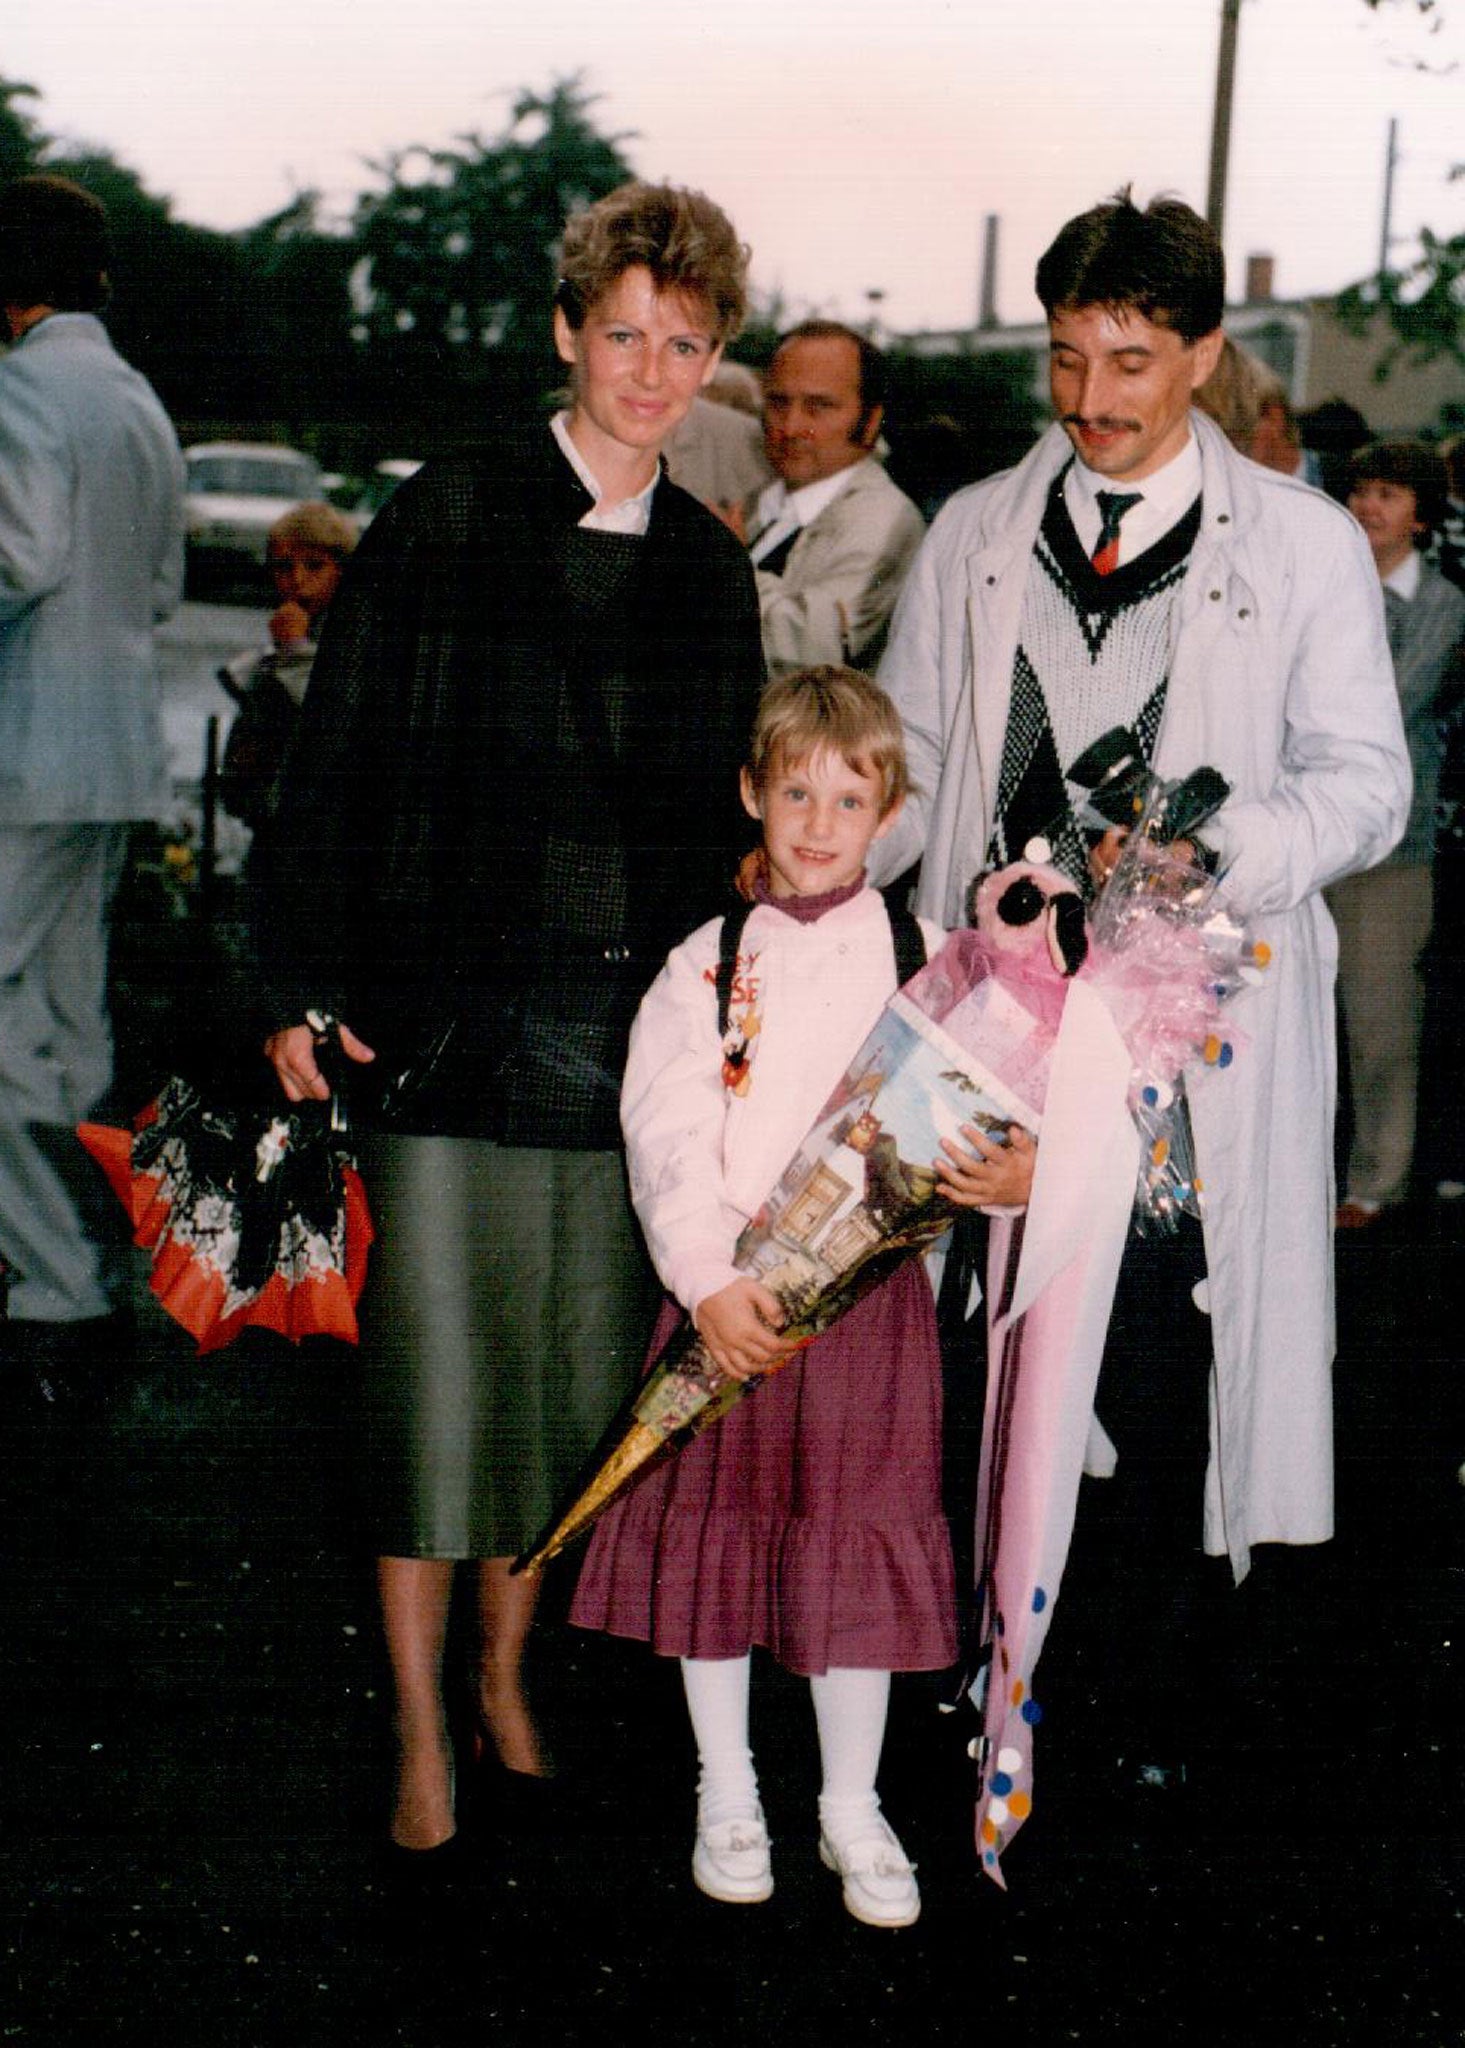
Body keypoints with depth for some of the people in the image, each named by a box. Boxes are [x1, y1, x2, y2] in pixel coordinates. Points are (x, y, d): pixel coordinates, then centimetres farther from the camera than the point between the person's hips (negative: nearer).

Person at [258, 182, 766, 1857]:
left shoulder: (711, 568, 11)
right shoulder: (444, 524, -2)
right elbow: (331, 763, -2)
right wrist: (306, 989, -5)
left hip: (633, 1022, 4)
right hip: (456, 1010, -4)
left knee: (580, 1377, 9)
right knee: (440, 1372, -2)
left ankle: (504, 1681, 29)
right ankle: (422, 1738, 13)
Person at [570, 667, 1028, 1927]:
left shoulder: (927, 965, 2)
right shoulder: (708, 966, 2)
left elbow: (983, 1125, 1)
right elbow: (667, 1136, -6)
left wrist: (1013, 1178, -23)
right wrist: (710, 1279, -18)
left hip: (870, 1292, 0)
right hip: (725, 1295, 1)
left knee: (857, 1536, 7)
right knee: (715, 1528, 10)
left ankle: (852, 1809, 25)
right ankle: (727, 1797, 29)